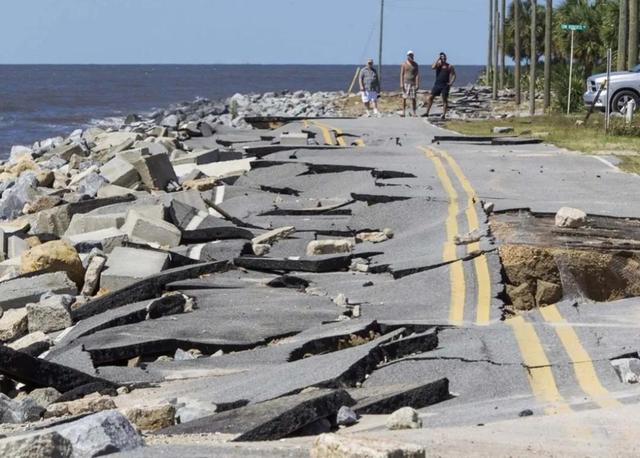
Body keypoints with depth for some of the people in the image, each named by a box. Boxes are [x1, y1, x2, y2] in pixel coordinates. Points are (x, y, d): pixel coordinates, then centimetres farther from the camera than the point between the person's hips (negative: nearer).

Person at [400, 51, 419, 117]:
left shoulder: (415, 64, 6)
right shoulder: (404, 64, 2)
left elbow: (417, 75, 2)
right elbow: (401, 74, 0)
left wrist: (417, 84, -6)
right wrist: (401, 83, -9)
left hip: (413, 83, 1)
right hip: (406, 83, -1)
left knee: (413, 98, 0)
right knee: (404, 97, -5)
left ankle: (414, 113, 4)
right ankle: (403, 112, -2)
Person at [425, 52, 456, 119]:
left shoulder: (449, 66, 1)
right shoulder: (438, 64, 6)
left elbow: (453, 75, 3)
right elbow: (433, 67, -15)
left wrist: (451, 83, -11)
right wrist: (438, 59, -12)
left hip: (445, 85, -2)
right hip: (437, 84, 2)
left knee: (445, 100, -1)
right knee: (430, 97, -3)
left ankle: (443, 114, 4)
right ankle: (427, 112, 3)